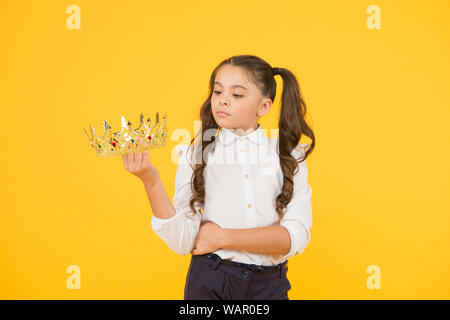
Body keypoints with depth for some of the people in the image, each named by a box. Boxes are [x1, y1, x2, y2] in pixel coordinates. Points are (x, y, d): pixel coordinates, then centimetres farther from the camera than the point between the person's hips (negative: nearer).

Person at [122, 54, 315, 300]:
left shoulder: (290, 156, -2)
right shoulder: (196, 155, -2)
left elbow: (296, 237, -12)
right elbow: (183, 243, -10)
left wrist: (221, 237, -14)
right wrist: (151, 182, -21)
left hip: (270, 284, 1)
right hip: (209, 281, 0)